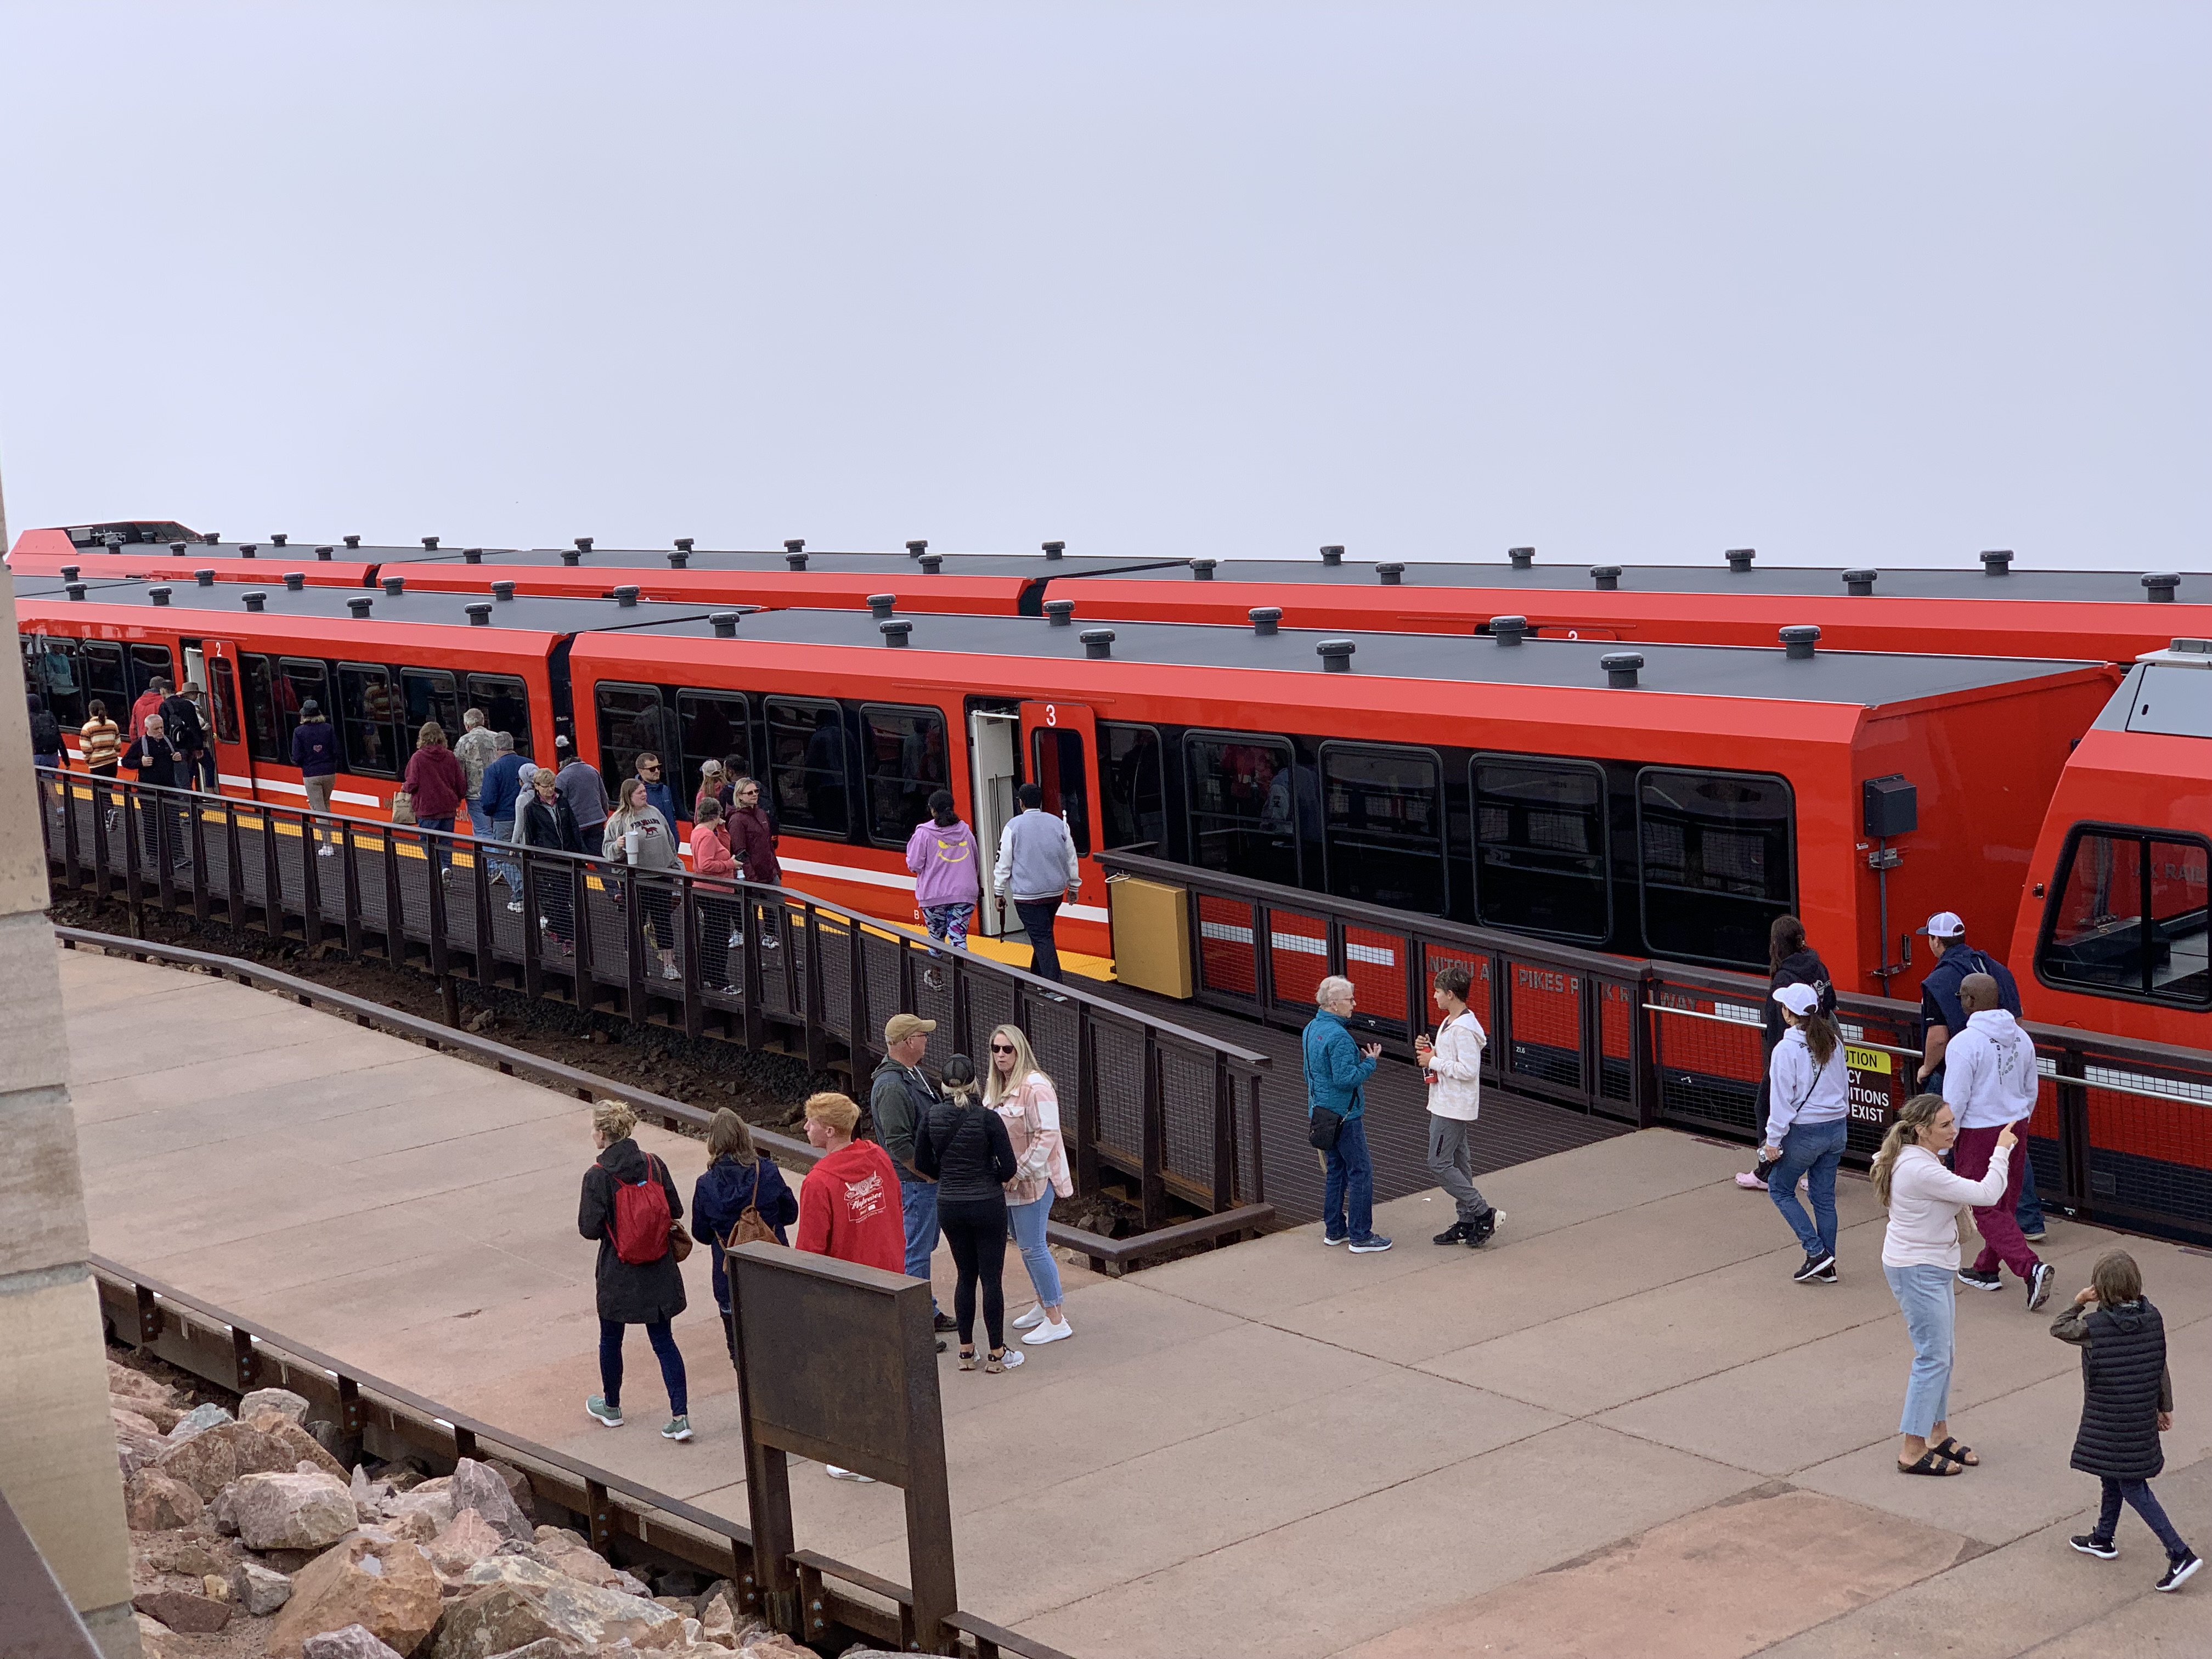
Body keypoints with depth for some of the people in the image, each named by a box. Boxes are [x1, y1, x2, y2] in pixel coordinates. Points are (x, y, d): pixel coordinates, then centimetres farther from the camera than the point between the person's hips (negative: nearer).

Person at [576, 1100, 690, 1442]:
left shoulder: (597, 1176, -17)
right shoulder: (654, 1165, -6)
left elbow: (590, 1228, -17)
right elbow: (676, 1211, -1)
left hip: (618, 1273, -3)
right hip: (659, 1271, 3)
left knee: (611, 1339, 19)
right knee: (663, 1340, 9)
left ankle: (611, 1407, 37)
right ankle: (680, 1417, 2)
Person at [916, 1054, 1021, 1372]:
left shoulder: (932, 1117, -5)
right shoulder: (988, 1118, -15)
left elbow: (922, 1163, 4)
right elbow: (1009, 1167, -13)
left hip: (949, 1206, 4)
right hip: (987, 1205, -4)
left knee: (966, 1276, 16)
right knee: (991, 1277, 5)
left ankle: (966, 1352, 19)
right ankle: (997, 1354, 10)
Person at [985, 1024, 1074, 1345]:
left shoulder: (1035, 1086, -20)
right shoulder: (996, 1085, 9)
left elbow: (1046, 1136, -22)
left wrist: (1020, 1173, -22)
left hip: (1032, 1179, -9)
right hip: (1006, 1179, 9)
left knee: (1032, 1247, -7)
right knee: (1024, 1244, 17)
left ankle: (1056, 1320, 0)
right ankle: (1043, 1306, 31)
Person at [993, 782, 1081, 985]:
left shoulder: (1014, 826, -7)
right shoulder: (1058, 823, 5)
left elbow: (1004, 863, -4)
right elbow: (1071, 858, 11)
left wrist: (999, 892, 5)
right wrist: (1074, 886, 22)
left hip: (1028, 894, -5)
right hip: (1055, 891, 5)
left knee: (1042, 939, -7)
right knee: (1043, 935, 21)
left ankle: (1055, 987, -16)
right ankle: (1037, 979, 33)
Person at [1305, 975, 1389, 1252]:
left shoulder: (1312, 1029, 9)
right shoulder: (1338, 1036, -22)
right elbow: (1346, 1079, -26)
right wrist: (1370, 1062, -14)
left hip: (1321, 1112, 10)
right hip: (1344, 1115, -10)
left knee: (1336, 1169, 18)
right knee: (1361, 1172, -3)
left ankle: (1334, 1229, 24)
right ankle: (1361, 1236, -1)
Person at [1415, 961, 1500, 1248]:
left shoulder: (1464, 1029, -21)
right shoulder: (1451, 1022, 12)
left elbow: (1468, 1070, -26)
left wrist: (1434, 1061, -17)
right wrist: (1430, 1050, 5)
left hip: (1454, 1108, -11)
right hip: (1447, 1104, 11)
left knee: (1439, 1164, -9)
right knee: (1458, 1164, 13)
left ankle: (1484, 1214, -4)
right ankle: (1467, 1223, 18)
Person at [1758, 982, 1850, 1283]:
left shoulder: (1787, 1049, -17)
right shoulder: (1834, 1042, 3)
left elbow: (1781, 1099, -16)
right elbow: (1845, 1084, 13)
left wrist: (1773, 1140, -8)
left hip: (1804, 1132, -6)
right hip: (1837, 1128, 6)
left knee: (1780, 1190, 12)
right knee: (1824, 1196, 14)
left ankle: (1816, 1252, 1)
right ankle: (1826, 1266, 17)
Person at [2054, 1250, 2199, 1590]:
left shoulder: (2094, 1326, -22)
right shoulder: (2152, 1317, -6)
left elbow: (2058, 1329, -3)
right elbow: (2161, 1366, 3)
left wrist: (2078, 1304, 7)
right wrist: (2164, 1407, 13)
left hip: (2109, 1419, -7)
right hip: (2142, 1416, 7)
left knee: (2132, 1487, -1)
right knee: (2114, 1477, 24)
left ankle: (2180, 1553, -8)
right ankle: (2103, 1539, 40)